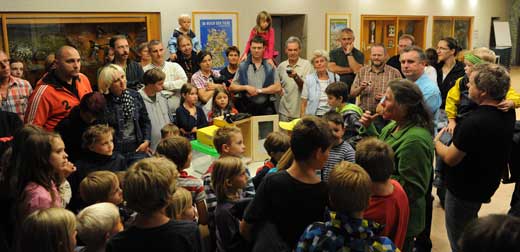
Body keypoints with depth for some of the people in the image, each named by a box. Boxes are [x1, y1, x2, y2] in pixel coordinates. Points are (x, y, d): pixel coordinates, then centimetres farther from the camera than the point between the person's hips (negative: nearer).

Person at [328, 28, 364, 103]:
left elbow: (357, 70, -13)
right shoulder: (334, 53, 9)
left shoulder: (359, 54, 4)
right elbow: (332, 68, -7)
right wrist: (350, 70, -7)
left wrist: (349, 53, -9)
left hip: (351, 92, -1)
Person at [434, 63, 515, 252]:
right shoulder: (508, 112, -8)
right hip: (488, 184, 9)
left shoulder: (474, 123, -36)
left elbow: (450, 158, -24)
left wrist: (436, 142, -4)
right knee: (471, 229, 32)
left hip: (465, 190, -8)